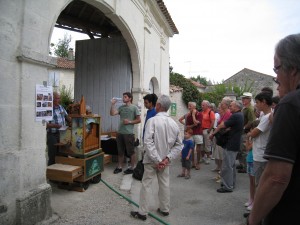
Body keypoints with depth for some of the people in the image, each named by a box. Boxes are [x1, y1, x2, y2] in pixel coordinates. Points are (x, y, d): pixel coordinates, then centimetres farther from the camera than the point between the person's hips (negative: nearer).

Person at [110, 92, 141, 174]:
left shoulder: (134, 107, -2)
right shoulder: (121, 107, 12)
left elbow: (139, 120, -4)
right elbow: (112, 113, 1)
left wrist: (129, 122, -13)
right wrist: (113, 104, -5)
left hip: (129, 133, -5)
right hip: (120, 132, 6)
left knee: (131, 151, 3)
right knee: (120, 151, 14)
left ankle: (132, 167, 14)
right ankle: (119, 167, 25)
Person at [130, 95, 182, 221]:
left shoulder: (152, 120, -17)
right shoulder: (173, 123, -1)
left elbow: (148, 142, -24)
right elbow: (178, 145, 0)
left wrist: (156, 160, -19)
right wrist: (167, 158, -7)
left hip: (152, 160, -5)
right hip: (164, 160, 5)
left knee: (146, 185, 7)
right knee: (164, 184, 17)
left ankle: (142, 213, 17)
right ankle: (165, 209, 32)